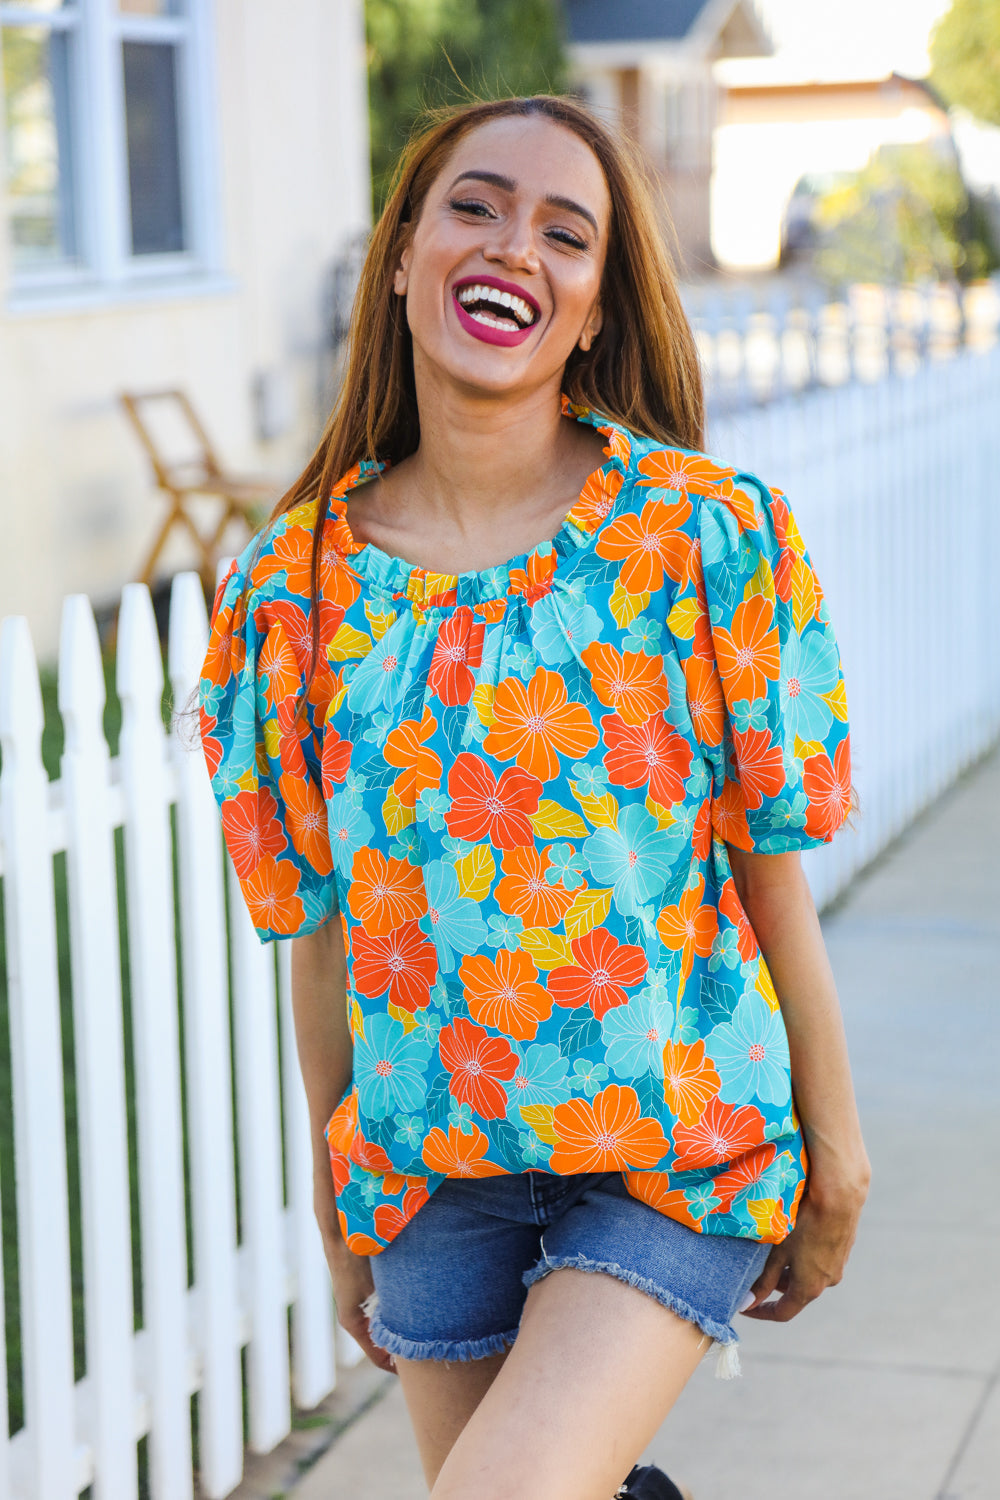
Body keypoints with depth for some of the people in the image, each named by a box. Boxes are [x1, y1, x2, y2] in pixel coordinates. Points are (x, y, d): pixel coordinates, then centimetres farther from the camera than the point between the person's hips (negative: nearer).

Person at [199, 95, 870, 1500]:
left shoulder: (707, 536, -7)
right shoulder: (296, 586, -1)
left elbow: (774, 870, -3)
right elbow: (320, 925, 5)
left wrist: (833, 1156, 2)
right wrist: (335, 1207, 10)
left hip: (682, 1146, -3)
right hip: (433, 1166, 3)